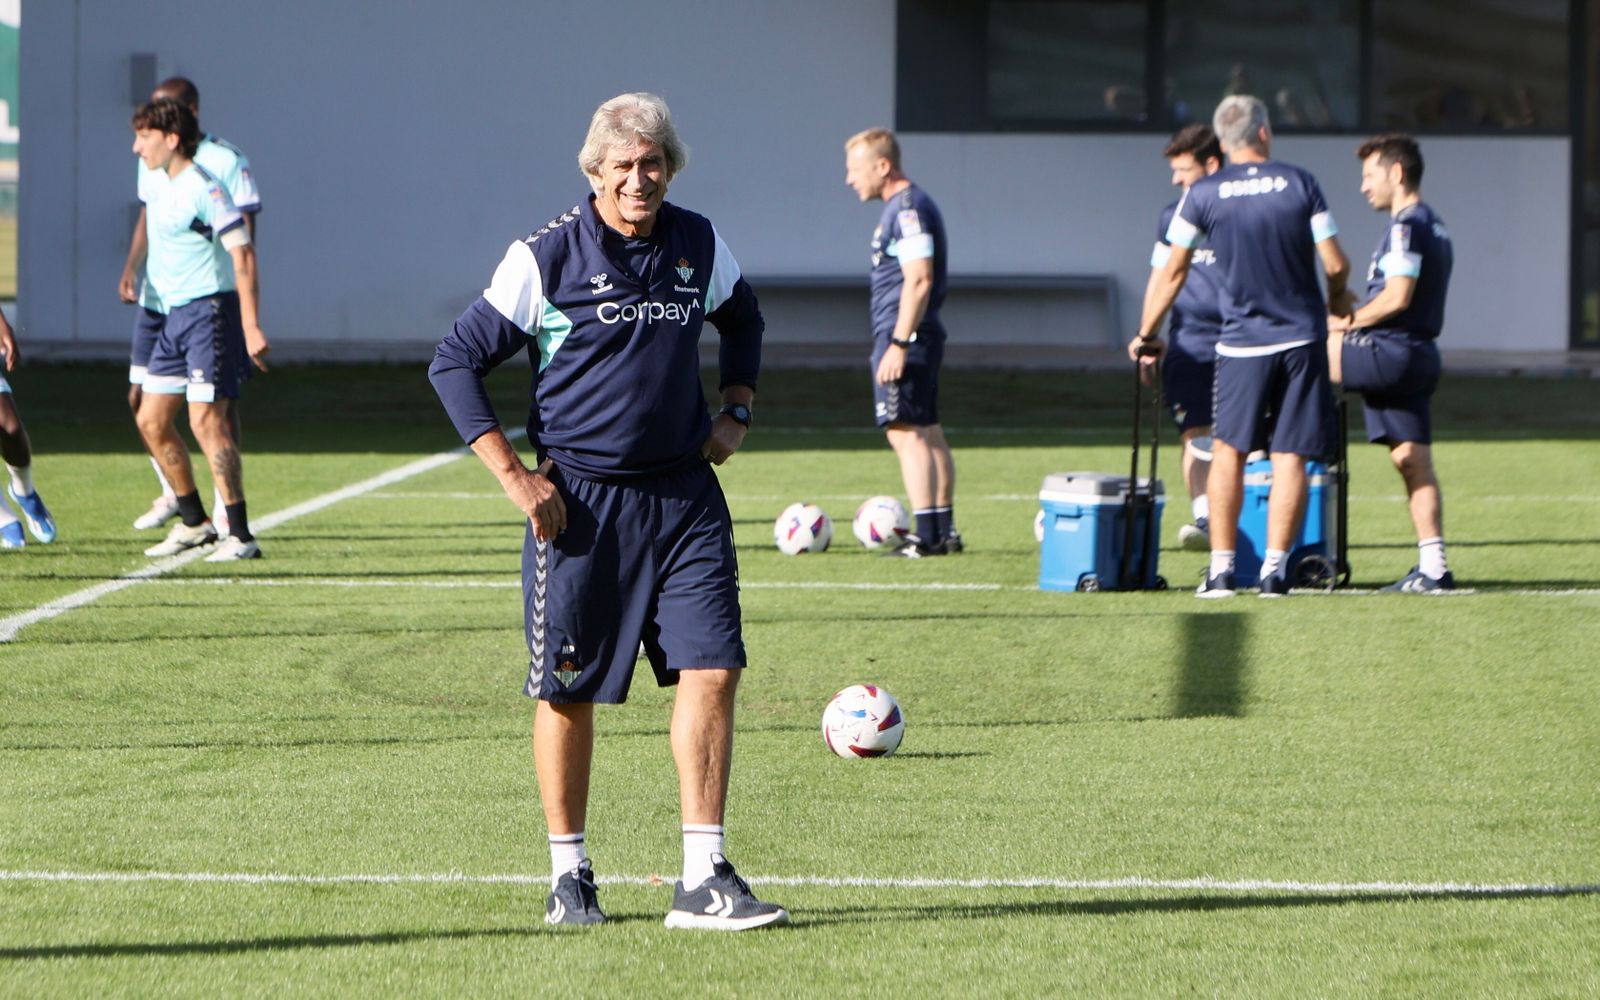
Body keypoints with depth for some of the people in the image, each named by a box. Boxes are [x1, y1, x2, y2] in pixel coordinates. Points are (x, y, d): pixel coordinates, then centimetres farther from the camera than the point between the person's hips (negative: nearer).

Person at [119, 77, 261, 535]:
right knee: (141, 399, 4)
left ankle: (224, 505, 6)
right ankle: (172, 492, 21)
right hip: (158, 297, 6)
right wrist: (131, 268, 7)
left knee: (220, 401, -3)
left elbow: (244, 233, -10)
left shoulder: (226, 161, -10)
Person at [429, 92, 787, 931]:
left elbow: (743, 320, 29)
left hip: (684, 497, 3)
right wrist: (513, 474, -8)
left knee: (711, 670, -8)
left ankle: (704, 881, -6)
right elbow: (454, 363, -3)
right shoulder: (547, 256, -7)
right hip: (579, 503, -3)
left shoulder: (699, 248, 6)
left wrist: (736, 412, 16)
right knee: (568, 689, 3)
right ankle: (568, 875, 18)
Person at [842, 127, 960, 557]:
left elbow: (919, 280, -23)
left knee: (906, 432, -12)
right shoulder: (903, 207, 17)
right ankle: (944, 531, 18)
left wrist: (898, 344, -24)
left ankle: (926, 536, -15)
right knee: (927, 433, 13)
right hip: (920, 336, 11)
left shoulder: (908, 208, -15)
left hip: (906, 335, -11)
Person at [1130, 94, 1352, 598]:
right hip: (1302, 338, 0)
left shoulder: (1203, 194, -2)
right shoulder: (1300, 184, -2)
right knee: (1290, 457, 4)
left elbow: (1171, 273, 2)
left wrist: (1147, 334, 15)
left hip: (1242, 343, 0)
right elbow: (1336, 265, -2)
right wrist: (1338, 299, 20)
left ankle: (1221, 569, 5)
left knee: (1229, 451, 10)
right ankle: (1274, 568, 2)